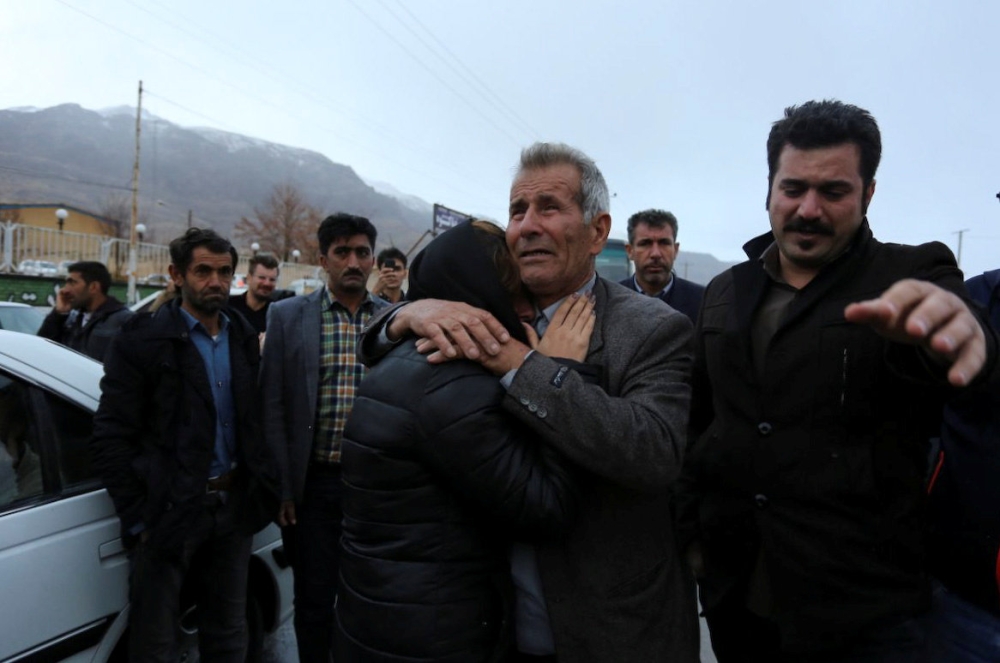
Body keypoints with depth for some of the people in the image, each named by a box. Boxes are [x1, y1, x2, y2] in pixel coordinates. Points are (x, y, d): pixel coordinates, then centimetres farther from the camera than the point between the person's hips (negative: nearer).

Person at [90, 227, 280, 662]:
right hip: (168, 510, -4)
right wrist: (137, 516, -11)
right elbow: (110, 438, -9)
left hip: (234, 508, 4)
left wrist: (265, 487, 2)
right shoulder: (143, 340, -8)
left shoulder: (244, 338, 7)